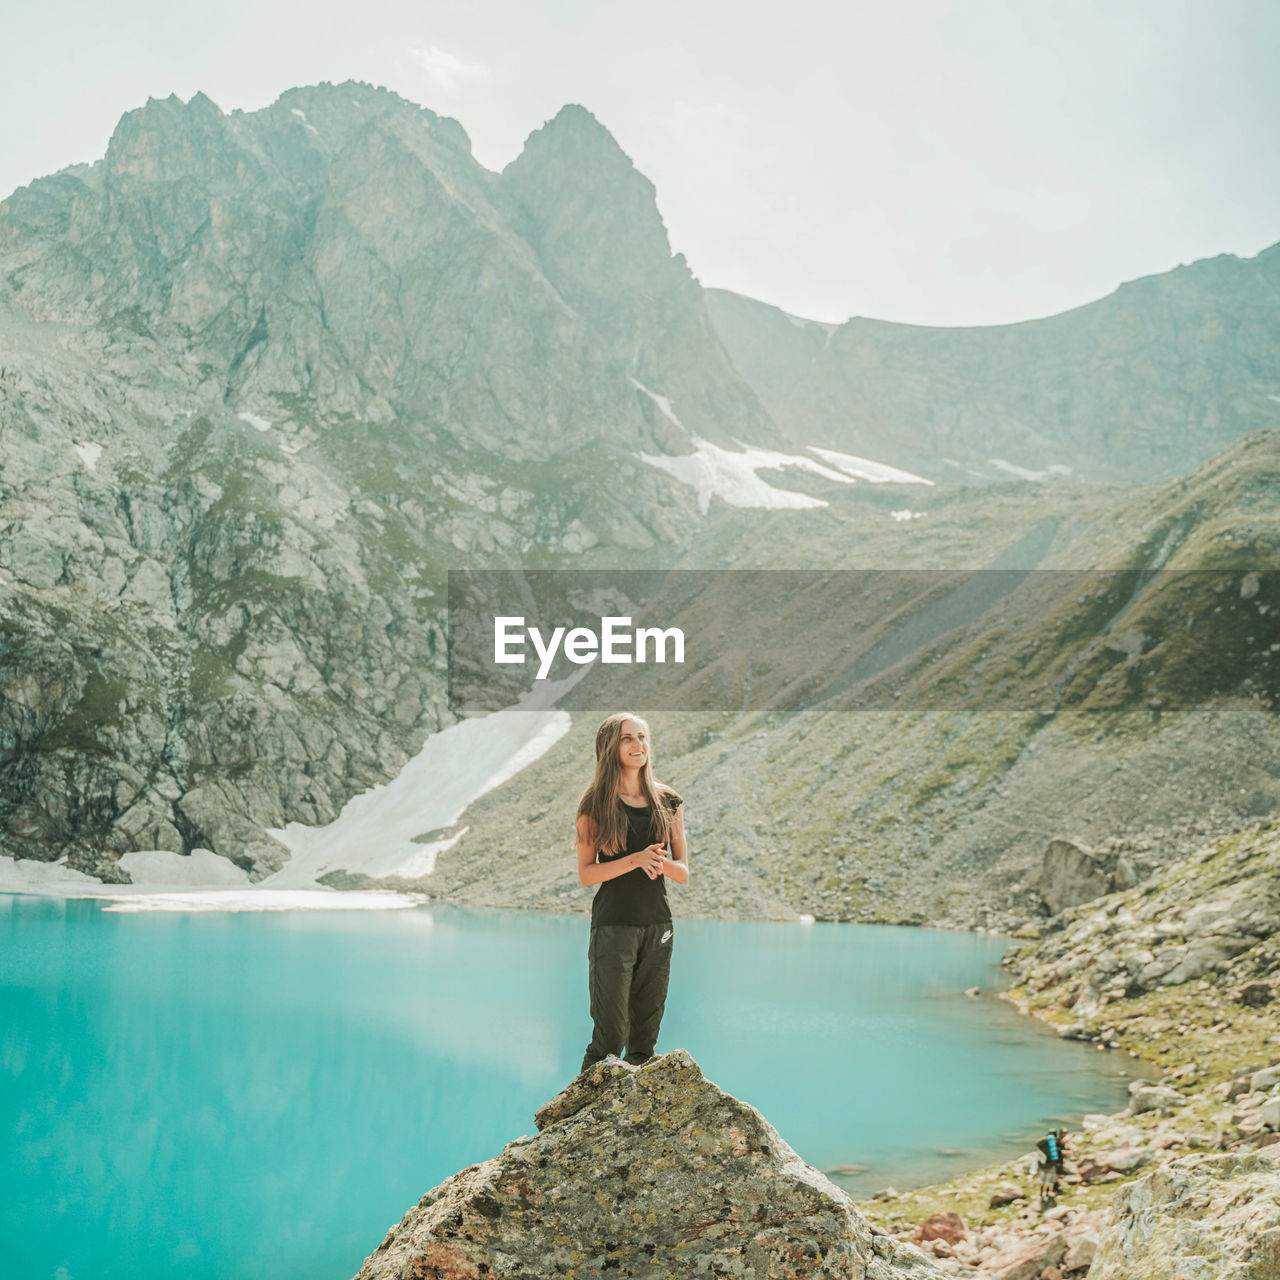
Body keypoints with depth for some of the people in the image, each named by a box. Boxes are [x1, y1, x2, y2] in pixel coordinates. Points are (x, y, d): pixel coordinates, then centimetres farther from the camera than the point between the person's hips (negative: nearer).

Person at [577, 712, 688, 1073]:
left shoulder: (668, 803, 9)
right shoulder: (596, 804, -1)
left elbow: (683, 874, 10)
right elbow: (586, 873, -6)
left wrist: (661, 863, -13)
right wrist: (636, 860, -19)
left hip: (658, 926, 4)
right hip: (613, 925, -4)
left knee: (646, 1037, 9)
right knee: (611, 1035, -6)